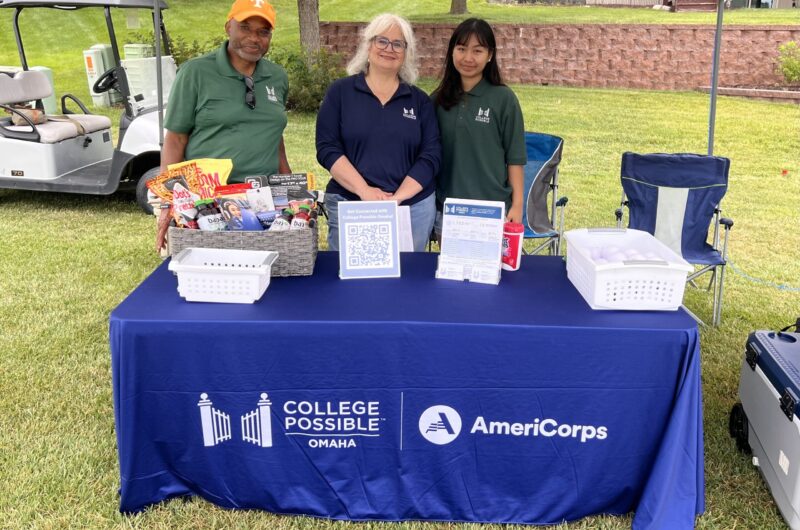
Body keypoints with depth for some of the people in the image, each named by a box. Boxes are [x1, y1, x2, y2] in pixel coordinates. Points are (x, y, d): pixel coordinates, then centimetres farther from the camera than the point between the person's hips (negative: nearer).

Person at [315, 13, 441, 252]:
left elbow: (431, 155, 0)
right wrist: (364, 190, -17)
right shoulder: (340, 92, 3)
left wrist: (398, 197, -13)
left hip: (414, 207, 2)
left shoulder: (420, 100, 8)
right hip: (348, 205, -1)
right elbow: (327, 148, -4)